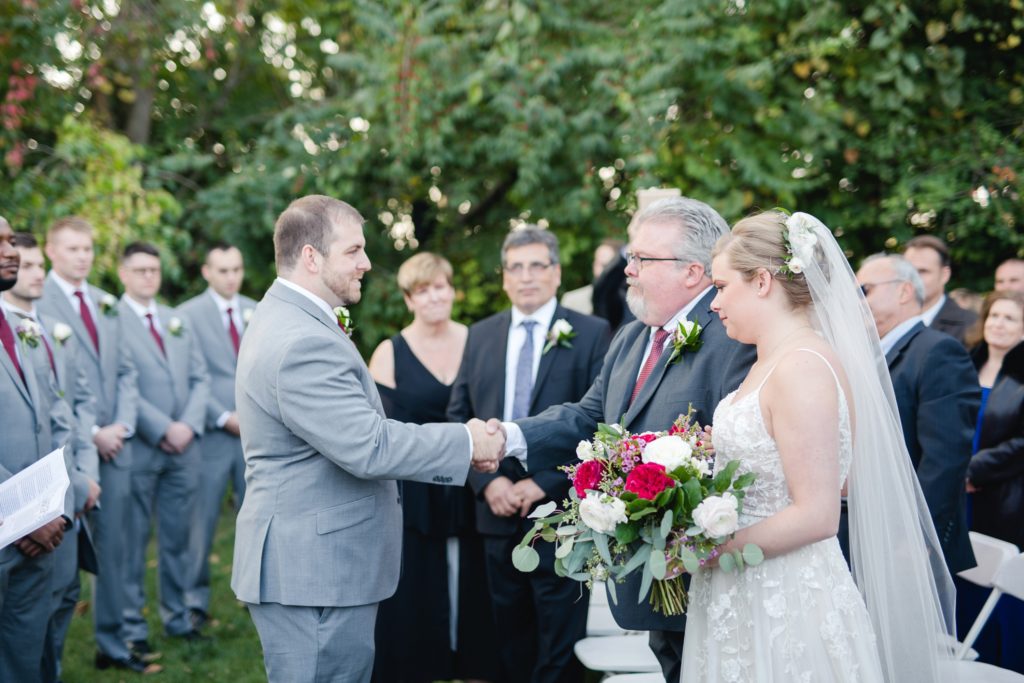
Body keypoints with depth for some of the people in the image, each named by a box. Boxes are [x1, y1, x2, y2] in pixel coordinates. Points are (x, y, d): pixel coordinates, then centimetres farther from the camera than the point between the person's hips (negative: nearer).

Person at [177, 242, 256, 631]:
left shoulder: (258, 311, 13)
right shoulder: (188, 315, -1)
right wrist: (224, 418, -12)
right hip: (212, 434, -4)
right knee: (201, 522, -1)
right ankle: (194, 602, 8)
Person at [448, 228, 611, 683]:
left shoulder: (591, 334, -3)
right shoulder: (481, 335, 11)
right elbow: (458, 415, 9)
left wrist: (544, 483, -14)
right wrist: (486, 480, -6)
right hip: (498, 514, 4)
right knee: (511, 646, 13)